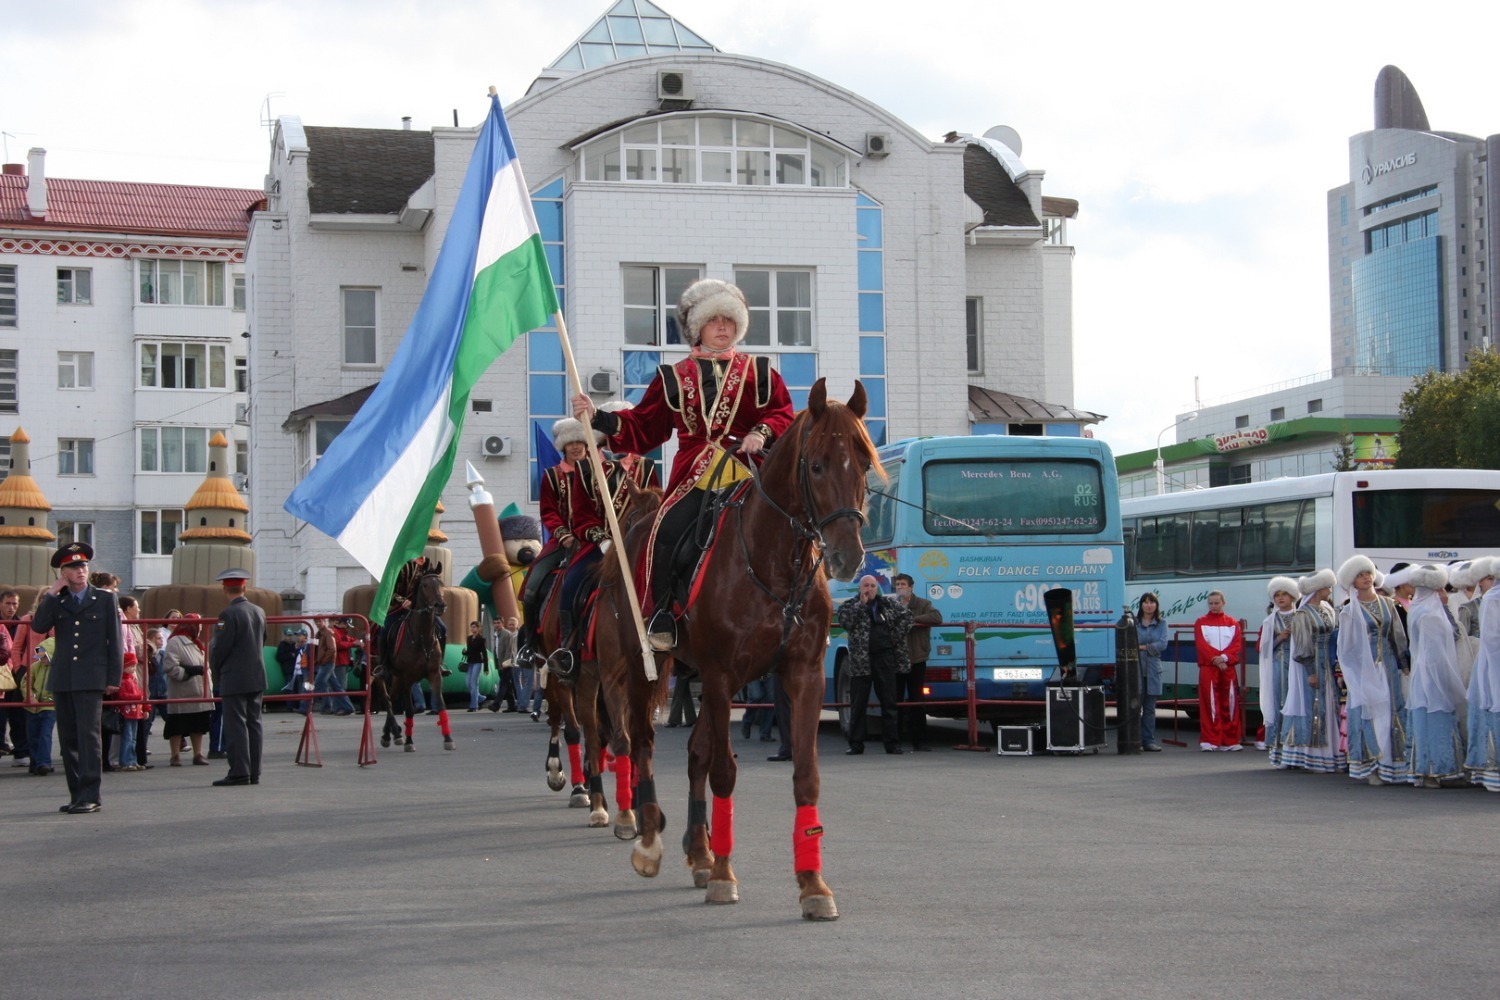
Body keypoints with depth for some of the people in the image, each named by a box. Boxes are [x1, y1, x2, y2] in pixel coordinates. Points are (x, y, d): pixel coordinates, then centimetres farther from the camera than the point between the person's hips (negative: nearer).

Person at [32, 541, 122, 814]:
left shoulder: (104, 599, 6)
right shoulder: (55, 601, 12)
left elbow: (115, 640, 4)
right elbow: (39, 626, -5)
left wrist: (114, 678, -3)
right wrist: (51, 594, -7)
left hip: (91, 679, -4)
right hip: (62, 678, 4)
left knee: (88, 735, -11)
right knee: (68, 739, 5)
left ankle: (90, 795, -11)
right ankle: (76, 794, 10)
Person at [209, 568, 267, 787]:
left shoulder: (229, 614, -14)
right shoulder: (259, 612, 8)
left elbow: (219, 648, -12)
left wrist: (216, 671, 4)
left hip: (235, 679, -7)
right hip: (257, 677, 7)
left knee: (236, 726, -5)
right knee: (253, 724, 9)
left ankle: (239, 772, -7)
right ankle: (254, 772, 11)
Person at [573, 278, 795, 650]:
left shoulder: (759, 373, 16)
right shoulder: (675, 378, 16)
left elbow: (785, 415, 11)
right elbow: (641, 429, 14)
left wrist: (764, 432, -10)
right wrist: (597, 418, 2)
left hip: (747, 476, 1)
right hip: (695, 478, 0)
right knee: (668, 532, -25)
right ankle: (661, 619, -12)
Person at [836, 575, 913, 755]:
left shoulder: (889, 604, 12)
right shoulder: (850, 605, 6)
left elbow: (906, 614, 16)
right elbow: (845, 622, -11)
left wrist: (897, 635, 6)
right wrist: (862, 604, -10)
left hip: (885, 659, 1)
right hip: (860, 661, -1)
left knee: (889, 703, 4)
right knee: (858, 704, 1)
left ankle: (892, 743, 9)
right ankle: (856, 744, 6)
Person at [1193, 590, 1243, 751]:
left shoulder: (1232, 623, 12)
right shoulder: (1201, 623, 8)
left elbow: (1236, 644, 0)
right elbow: (1201, 645, -4)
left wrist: (1224, 657, -16)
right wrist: (1215, 659, -16)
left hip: (1228, 667, 2)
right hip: (1208, 667, -2)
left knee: (1230, 703, 2)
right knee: (1210, 704, -6)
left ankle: (1229, 740, 7)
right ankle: (1209, 740, -6)